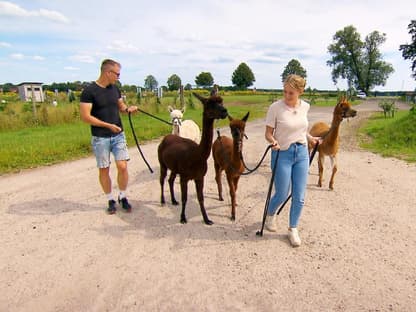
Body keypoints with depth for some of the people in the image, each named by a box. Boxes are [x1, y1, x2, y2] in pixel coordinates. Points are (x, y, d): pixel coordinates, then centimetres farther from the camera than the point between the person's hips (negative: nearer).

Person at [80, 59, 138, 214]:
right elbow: (85, 116, -15)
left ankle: (123, 197, 16)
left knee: (122, 166, -3)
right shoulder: (89, 91, -12)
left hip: (118, 135, 4)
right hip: (100, 138, -4)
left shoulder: (114, 88, 6)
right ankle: (111, 200, 23)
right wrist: (108, 125, -17)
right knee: (104, 170, 6)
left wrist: (128, 109, -5)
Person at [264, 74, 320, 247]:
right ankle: (270, 214, 39)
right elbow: (268, 133, -9)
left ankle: (293, 229, 27)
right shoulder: (275, 107, -13)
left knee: (299, 197, 6)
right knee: (281, 195, 4)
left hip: (302, 153, 4)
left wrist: (310, 138, 11)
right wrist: (273, 141, -28)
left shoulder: (305, 106, 2)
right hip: (282, 154, -4)